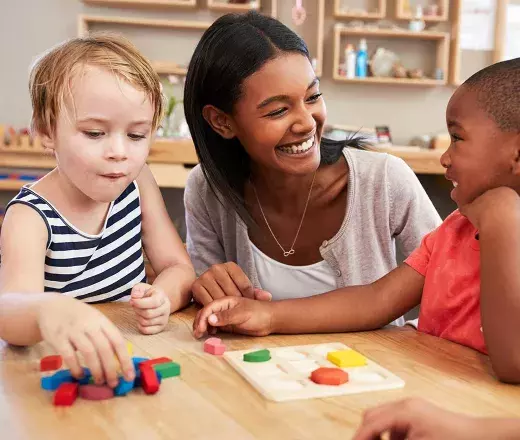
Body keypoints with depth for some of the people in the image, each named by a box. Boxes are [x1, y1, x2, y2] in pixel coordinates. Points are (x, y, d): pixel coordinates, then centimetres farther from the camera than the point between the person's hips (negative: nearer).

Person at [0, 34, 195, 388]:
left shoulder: (137, 182, -1)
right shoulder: (31, 216, -16)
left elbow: (178, 267, 2)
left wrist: (162, 297, -22)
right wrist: (48, 310, -57)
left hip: (133, 358, 4)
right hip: (66, 368, -4)